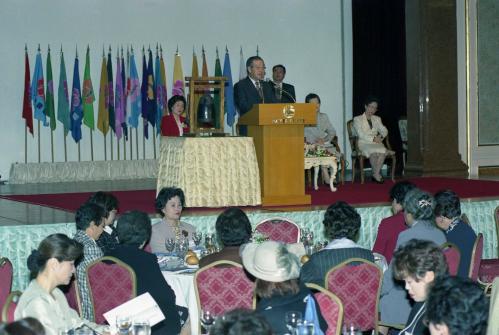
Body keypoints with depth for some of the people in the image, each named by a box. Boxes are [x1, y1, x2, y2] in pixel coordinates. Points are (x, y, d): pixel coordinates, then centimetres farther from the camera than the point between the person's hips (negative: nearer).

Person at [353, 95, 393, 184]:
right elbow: (361, 134, -7)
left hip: (376, 143, 4)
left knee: (383, 150, -33)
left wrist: (381, 136, -11)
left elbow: (384, 130, 12)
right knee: (373, 151, -37)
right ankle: (377, 174, -23)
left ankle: (376, 174, -28)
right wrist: (373, 139, -19)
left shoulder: (377, 119, 23)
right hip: (364, 143, -4)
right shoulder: (357, 119, 7)